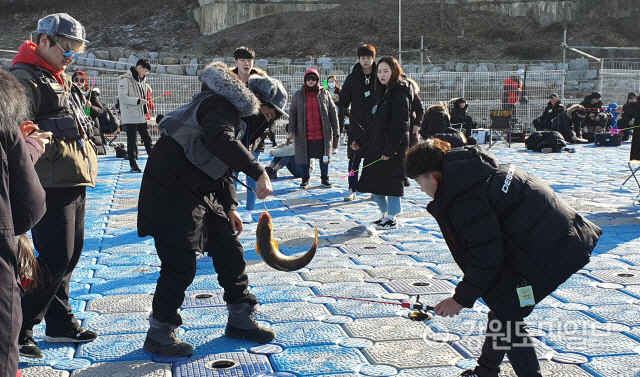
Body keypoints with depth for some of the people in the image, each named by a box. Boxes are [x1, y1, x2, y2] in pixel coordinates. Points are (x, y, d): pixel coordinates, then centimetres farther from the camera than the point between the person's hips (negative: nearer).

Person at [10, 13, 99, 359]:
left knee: (69, 256, 15)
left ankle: (60, 324, 28)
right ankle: (16, 332, 5)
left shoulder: (59, 79, 21)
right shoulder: (23, 78, -9)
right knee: (55, 259, -8)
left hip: (75, 181, 9)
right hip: (51, 184, -9)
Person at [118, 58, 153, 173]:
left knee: (147, 138, 8)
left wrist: (146, 111, 14)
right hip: (130, 117, -7)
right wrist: (138, 101, -24)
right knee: (132, 141, 0)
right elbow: (122, 98, -17)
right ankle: (133, 165, 7)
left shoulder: (142, 80, 17)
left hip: (141, 116, 7)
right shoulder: (125, 79, -9)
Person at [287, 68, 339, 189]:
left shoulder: (324, 93, 2)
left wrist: (335, 130, 1)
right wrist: (291, 129, -4)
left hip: (322, 133, 0)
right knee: (305, 156, 8)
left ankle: (325, 178, 22)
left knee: (324, 155, 7)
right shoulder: (298, 95, 2)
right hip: (305, 133, 0)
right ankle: (305, 179, 22)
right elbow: (292, 112, 6)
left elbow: (333, 112, 4)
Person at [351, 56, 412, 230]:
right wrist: (361, 141, 24)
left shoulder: (400, 93, -12)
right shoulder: (385, 92, 17)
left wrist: (390, 149, -23)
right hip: (378, 146, 9)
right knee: (373, 182, 11)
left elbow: (399, 125, -19)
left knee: (390, 182, -3)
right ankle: (385, 214, 26)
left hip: (393, 149, -9)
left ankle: (391, 219, 8)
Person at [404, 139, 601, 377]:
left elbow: (486, 258, -19)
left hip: (548, 250, -10)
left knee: (504, 315, -1)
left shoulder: (465, 200, -22)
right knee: (499, 304, 19)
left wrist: (461, 299, -7)